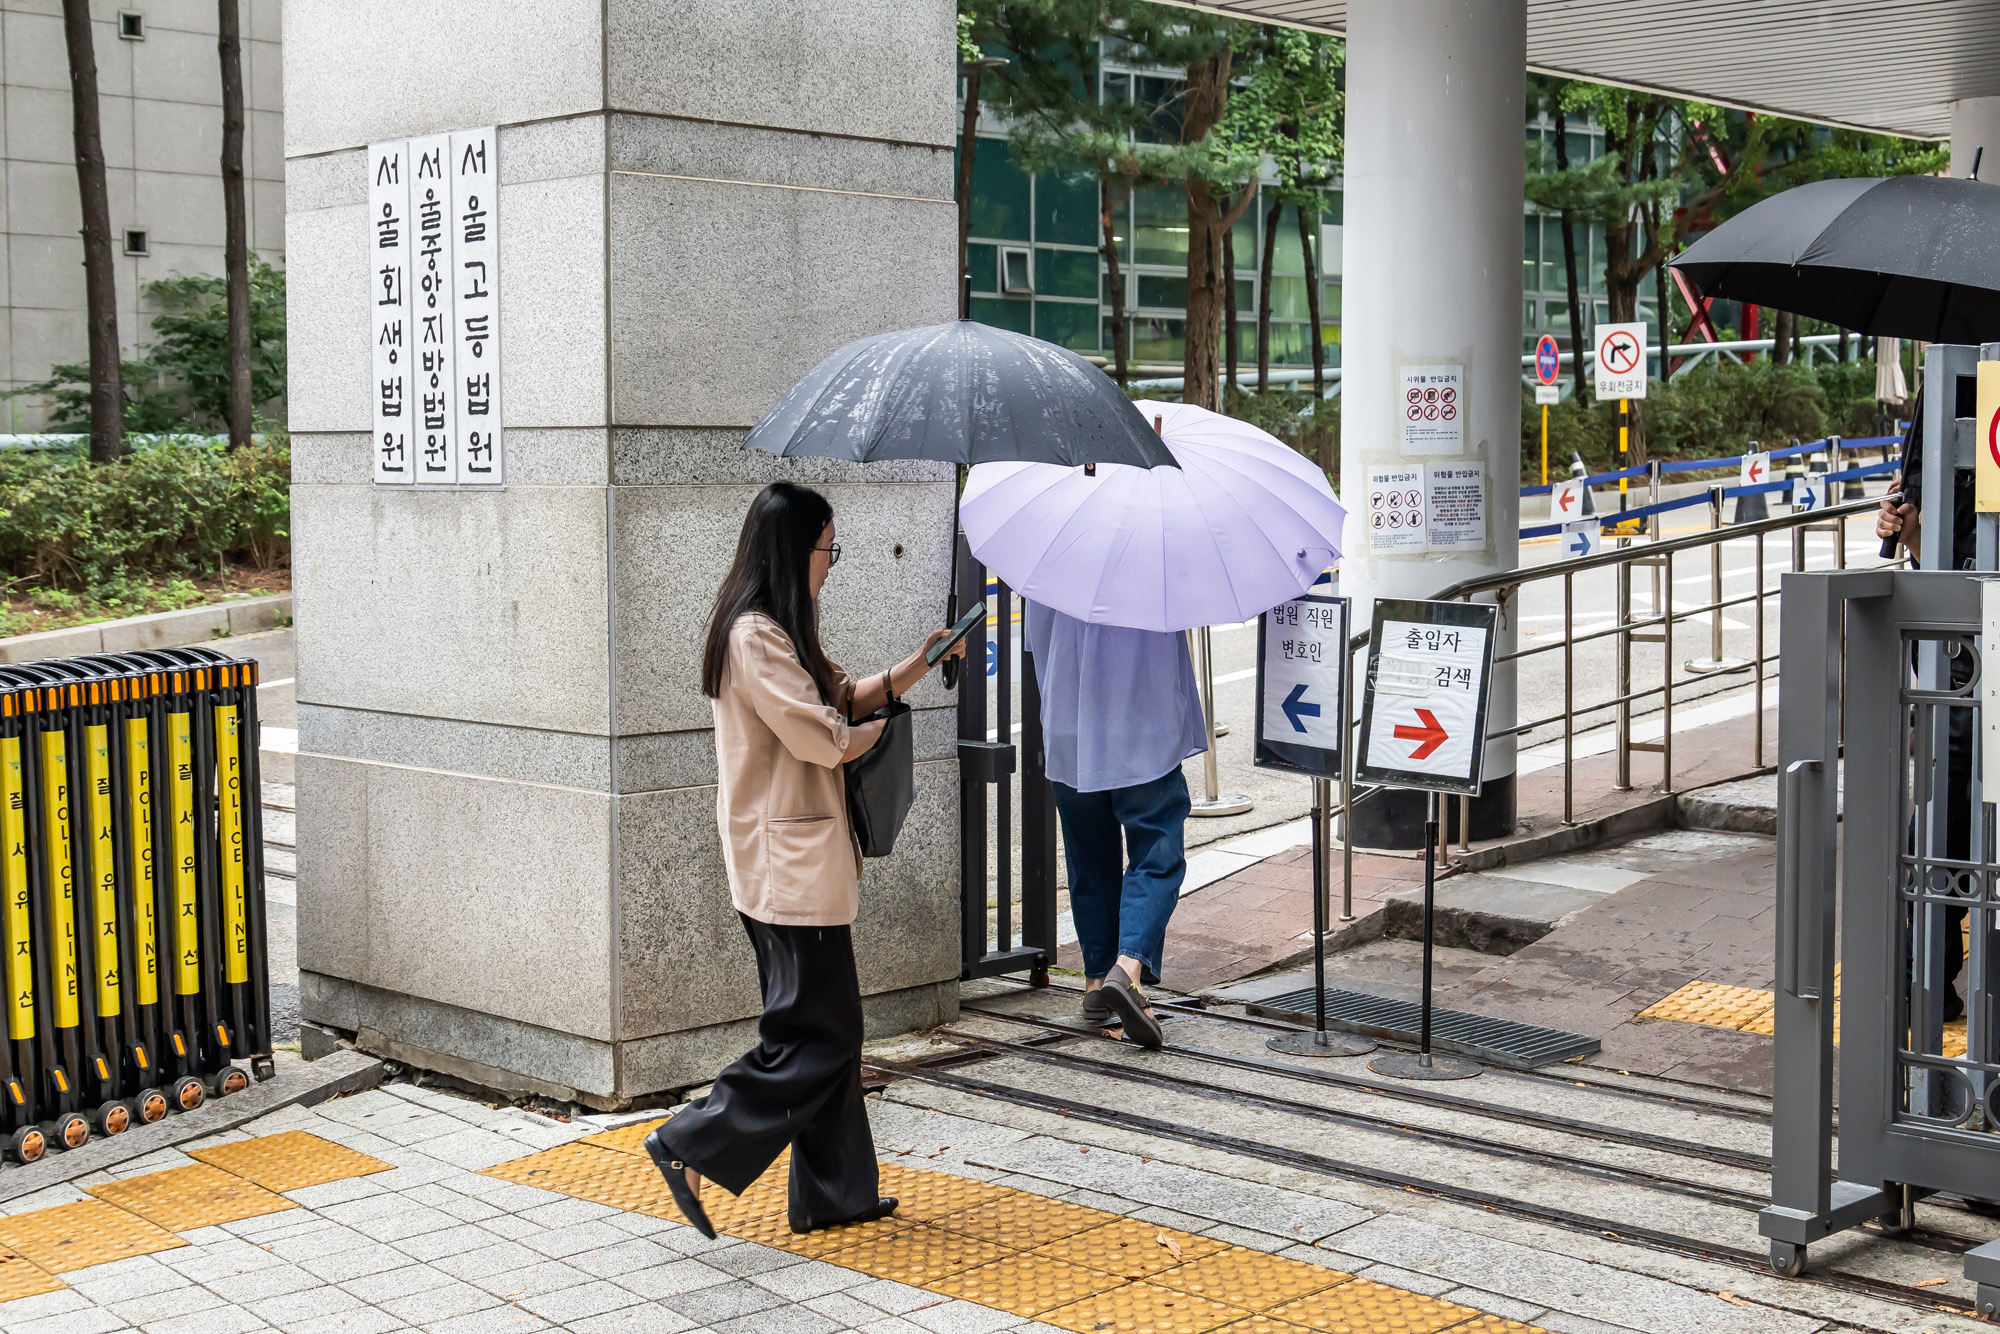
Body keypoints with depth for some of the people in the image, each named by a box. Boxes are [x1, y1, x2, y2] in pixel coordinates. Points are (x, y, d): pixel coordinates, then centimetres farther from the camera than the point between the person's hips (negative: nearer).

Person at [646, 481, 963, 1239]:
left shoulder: (779, 633, 16)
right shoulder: (755, 635, -17)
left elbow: (841, 699, 21)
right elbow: (819, 737, -20)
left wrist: (915, 667, 9)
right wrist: (878, 730, 0)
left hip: (801, 861, 11)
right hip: (788, 864, -11)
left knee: (826, 1030, 13)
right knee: (816, 1033, -6)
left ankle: (833, 1193, 20)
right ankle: (694, 1148, -1)